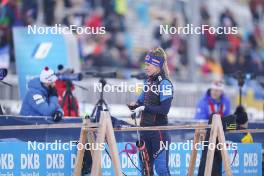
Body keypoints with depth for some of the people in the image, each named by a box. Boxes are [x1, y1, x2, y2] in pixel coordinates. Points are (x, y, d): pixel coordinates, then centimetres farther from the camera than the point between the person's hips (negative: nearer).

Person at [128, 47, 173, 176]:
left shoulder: (165, 84, -12)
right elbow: (142, 101, 19)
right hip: (145, 129, 8)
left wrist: (145, 108, -22)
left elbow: (164, 109, -21)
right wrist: (135, 105, -3)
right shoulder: (148, 81, 11)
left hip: (159, 130, -8)